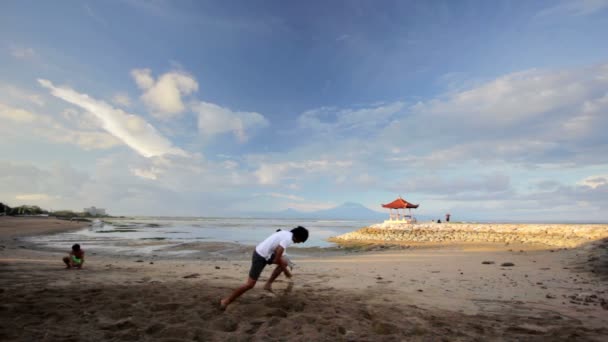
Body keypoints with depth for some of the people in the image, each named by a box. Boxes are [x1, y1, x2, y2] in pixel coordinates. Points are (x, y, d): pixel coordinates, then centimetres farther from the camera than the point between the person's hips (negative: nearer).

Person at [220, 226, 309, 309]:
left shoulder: (286, 234, 7)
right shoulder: (288, 239, -20)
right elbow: (277, 258, -22)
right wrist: (285, 271, -9)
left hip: (262, 252, 9)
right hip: (260, 257, -9)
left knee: (285, 262, 13)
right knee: (250, 284, -1)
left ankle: (268, 284, 16)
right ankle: (226, 300, 12)